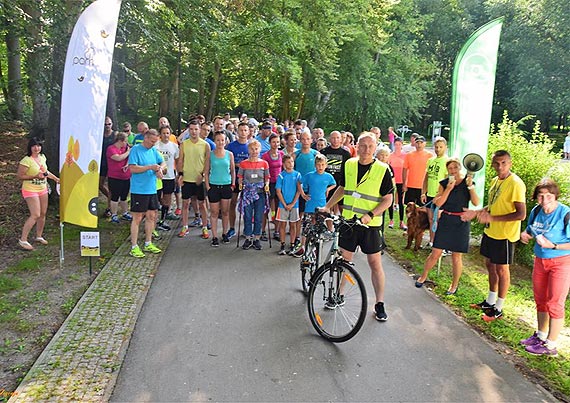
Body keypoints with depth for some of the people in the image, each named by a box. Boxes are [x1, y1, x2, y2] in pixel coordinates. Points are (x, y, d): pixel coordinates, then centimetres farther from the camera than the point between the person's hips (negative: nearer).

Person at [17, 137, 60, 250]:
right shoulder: (26, 160, -18)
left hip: (43, 189, 8)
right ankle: (23, 240, -3)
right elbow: (19, 176, -16)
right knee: (35, 215, -13)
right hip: (30, 190, -8)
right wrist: (35, 176, -22)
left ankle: (39, 236, 27)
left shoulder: (42, 157, 5)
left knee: (43, 213, 12)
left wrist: (56, 178, 21)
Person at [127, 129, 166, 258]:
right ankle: (134, 247, 6)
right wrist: (150, 167, -18)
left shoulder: (154, 150, 11)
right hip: (139, 190, -7)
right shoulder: (135, 149, -9)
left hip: (152, 190, 7)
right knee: (137, 218, -2)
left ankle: (148, 244, 26)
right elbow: (132, 168, -16)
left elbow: (163, 163, 16)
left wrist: (160, 169, -6)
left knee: (151, 216, 12)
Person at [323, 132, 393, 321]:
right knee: (344, 260, 11)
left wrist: (370, 215, -19)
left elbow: (388, 199, -7)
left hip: (370, 224, -3)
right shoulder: (349, 165, 4)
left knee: (375, 263, 3)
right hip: (348, 221, 4)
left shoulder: (382, 169, -7)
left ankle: (379, 304, 16)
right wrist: (327, 207, 13)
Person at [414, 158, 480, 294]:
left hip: (461, 222, -1)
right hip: (445, 220, 1)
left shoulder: (467, 182, 0)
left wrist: (470, 186, -20)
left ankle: (454, 285, 24)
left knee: (456, 257, 6)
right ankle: (423, 276, 24)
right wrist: (449, 188, -17)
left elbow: (476, 203, -11)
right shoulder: (444, 183, 2)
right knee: (435, 253, 4)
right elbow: (438, 203, -9)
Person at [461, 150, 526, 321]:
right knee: (490, 264, 18)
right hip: (490, 231, 8)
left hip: (504, 235, -8)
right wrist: (476, 212, 6)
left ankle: (498, 309, 21)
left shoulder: (515, 184, -21)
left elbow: (521, 214, -24)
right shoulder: (495, 181, 6)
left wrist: (492, 218, -27)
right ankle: (490, 301, 35)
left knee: (501, 270, 5)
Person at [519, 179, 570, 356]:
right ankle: (540, 336, 36)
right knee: (540, 300, 18)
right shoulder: (536, 212, -1)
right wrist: (525, 235, -7)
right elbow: (529, 231, 14)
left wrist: (552, 245, -28)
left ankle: (550, 345, 15)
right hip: (540, 261, 7)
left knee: (554, 304, 2)